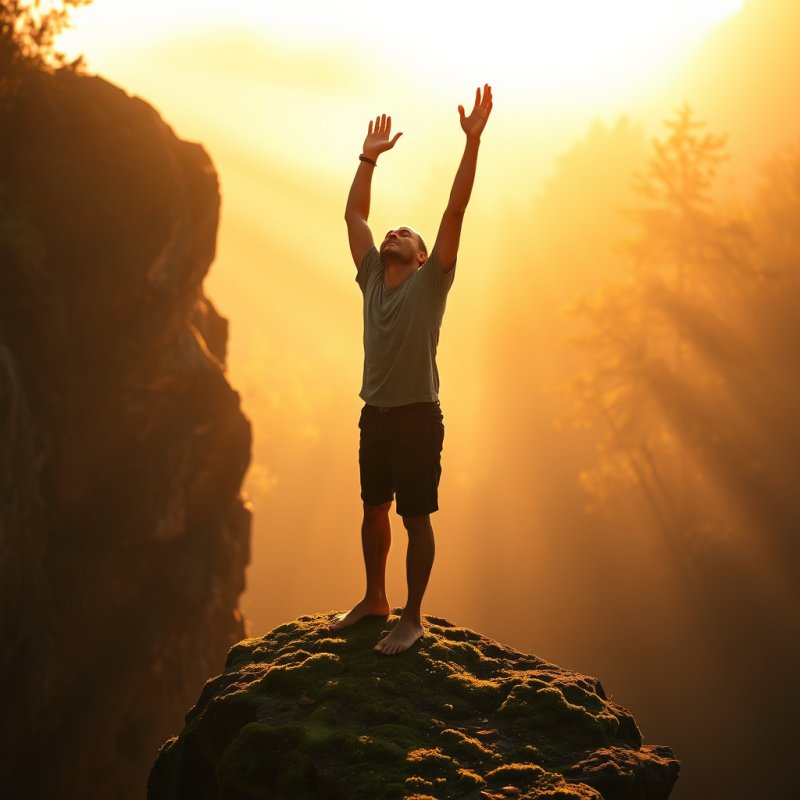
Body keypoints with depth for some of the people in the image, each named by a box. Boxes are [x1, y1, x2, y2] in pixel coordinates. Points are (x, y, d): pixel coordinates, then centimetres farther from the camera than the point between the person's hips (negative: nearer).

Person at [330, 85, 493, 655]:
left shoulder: (430, 282, -5)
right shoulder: (373, 278, 9)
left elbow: (455, 210, -13)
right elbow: (355, 215, 16)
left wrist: (473, 141, -19)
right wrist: (370, 158, 16)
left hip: (418, 417, -6)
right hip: (375, 415, 6)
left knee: (416, 518, 0)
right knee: (374, 510, 16)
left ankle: (413, 618, 8)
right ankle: (375, 599, 31)